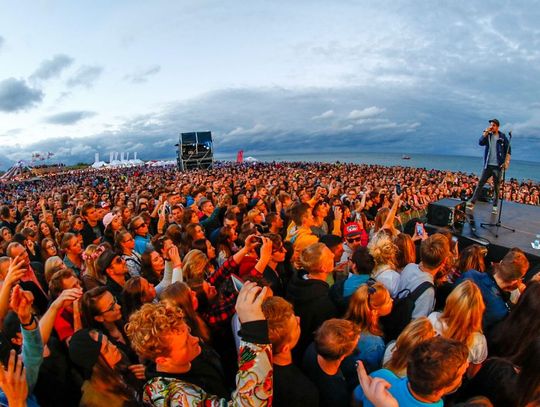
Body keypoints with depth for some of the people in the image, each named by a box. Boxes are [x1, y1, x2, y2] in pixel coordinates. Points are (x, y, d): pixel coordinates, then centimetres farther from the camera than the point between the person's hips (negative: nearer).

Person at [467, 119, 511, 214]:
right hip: (488, 165, 1)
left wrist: (506, 162, -6)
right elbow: (481, 142, -12)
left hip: (498, 165, -1)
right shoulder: (488, 135, 7)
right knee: (480, 183, -5)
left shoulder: (502, 136, 2)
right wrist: (486, 131, -13)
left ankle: (495, 206, 12)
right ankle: (472, 202, -4)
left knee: (497, 187, 5)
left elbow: (508, 150, 4)